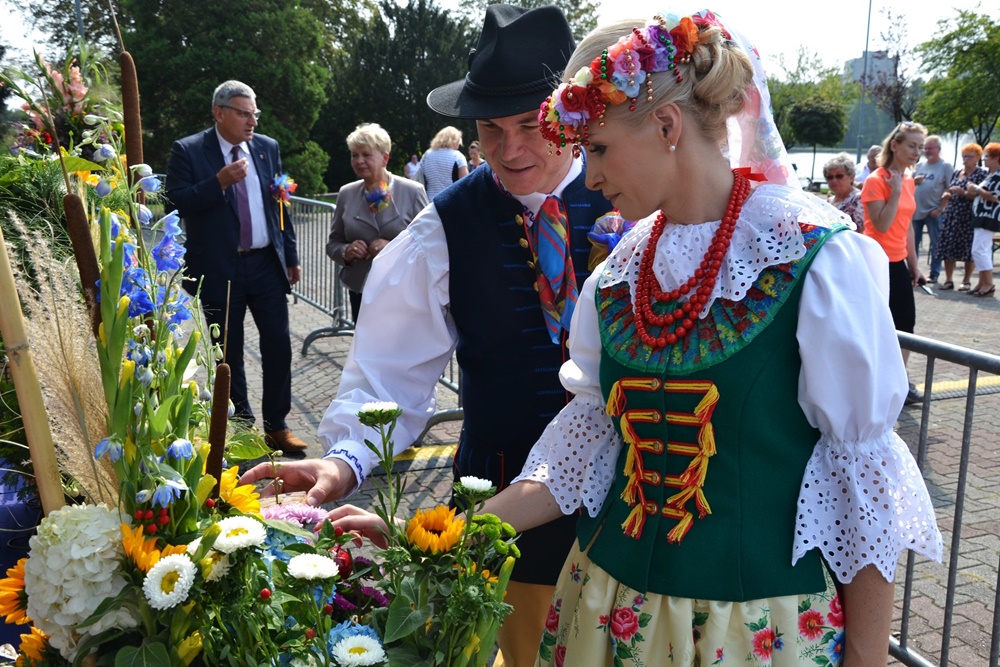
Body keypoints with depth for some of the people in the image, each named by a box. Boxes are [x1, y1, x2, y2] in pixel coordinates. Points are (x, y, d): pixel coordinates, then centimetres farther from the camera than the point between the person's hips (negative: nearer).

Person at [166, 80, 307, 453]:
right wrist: (219, 181, -24)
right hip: (219, 269, -3)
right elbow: (175, 202, -14)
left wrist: (291, 256, 10)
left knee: (278, 345, 1)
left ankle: (276, 426, 14)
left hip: (267, 264, 3)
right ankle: (240, 428, 23)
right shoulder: (188, 151, -4)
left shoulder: (267, 148, 8)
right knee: (229, 353, 8)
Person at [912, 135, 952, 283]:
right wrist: (914, 181, -5)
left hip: (933, 212, -5)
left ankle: (934, 274, 7)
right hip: (916, 210, 5)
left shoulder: (945, 166, -4)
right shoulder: (920, 165, 11)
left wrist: (940, 209, -16)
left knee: (936, 244, 1)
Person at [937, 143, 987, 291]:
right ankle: (948, 280, 8)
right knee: (948, 247, 1)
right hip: (951, 215, 5)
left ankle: (966, 281, 8)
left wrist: (963, 192, -22)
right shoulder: (956, 173, 15)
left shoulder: (981, 174, -3)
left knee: (969, 249, 0)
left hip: (970, 217, -5)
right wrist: (946, 195, 1)